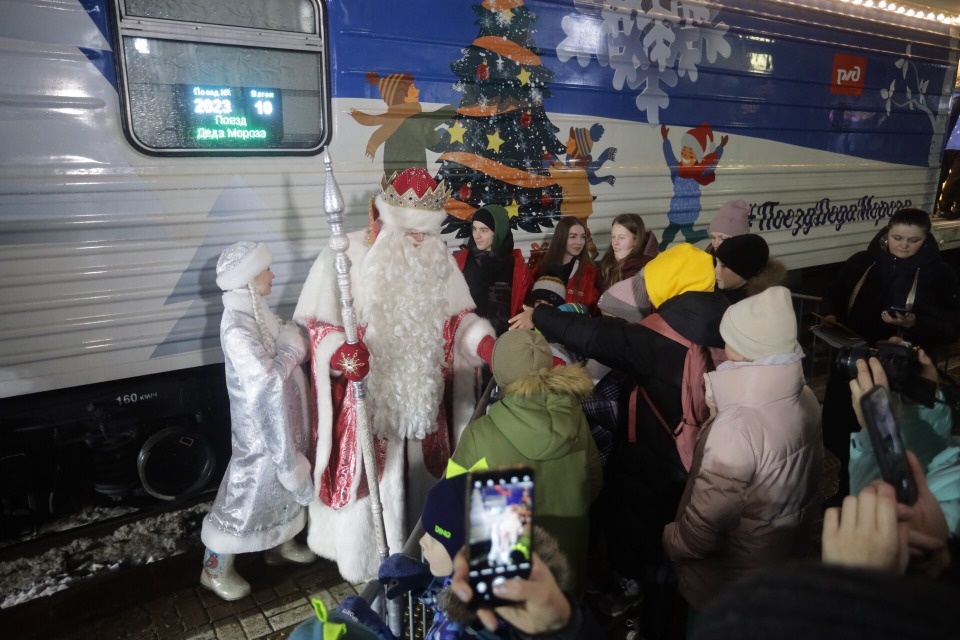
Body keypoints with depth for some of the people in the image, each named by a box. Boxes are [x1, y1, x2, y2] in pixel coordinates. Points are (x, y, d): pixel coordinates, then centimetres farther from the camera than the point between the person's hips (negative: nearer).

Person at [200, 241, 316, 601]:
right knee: (250, 484, 3)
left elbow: (291, 340, 6)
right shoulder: (236, 327, -26)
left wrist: (293, 343, -13)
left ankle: (280, 542, 42)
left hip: (281, 413, 9)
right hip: (260, 420, -9)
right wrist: (291, 351, -18)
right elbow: (267, 376, -29)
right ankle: (215, 568, 22)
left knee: (283, 475, 21)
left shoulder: (257, 311, 4)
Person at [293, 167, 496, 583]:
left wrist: (488, 343, -17)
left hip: (422, 398, 4)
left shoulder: (438, 258, 0)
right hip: (366, 401, -4)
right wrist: (340, 352, -32)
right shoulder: (346, 257, -14)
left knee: (419, 481, 18)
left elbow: (458, 317, 3)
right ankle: (369, 568, 30)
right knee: (370, 485, 7)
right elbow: (318, 325, -11)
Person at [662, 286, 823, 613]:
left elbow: (704, 528, -30)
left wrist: (668, 540, -9)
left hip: (734, 580, -7)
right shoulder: (805, 398, -12)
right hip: (790, 552, 7)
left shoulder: (735, 429, -37)